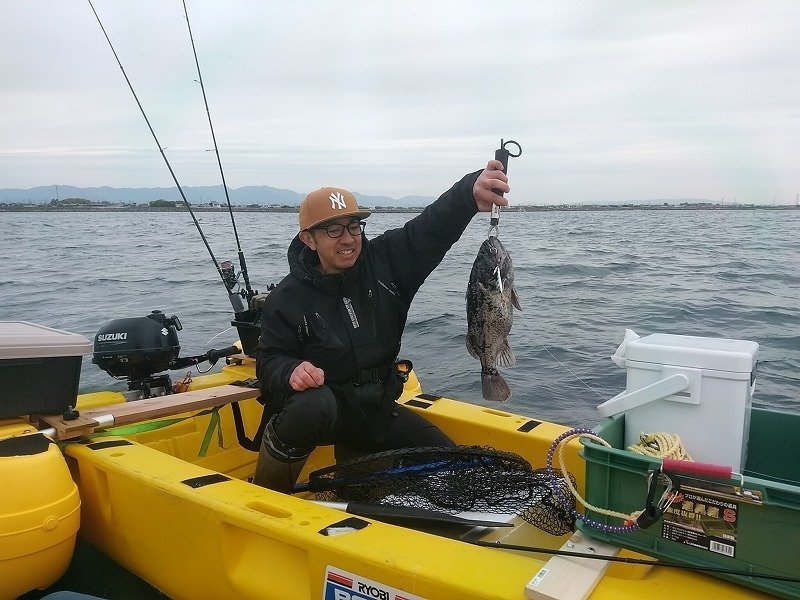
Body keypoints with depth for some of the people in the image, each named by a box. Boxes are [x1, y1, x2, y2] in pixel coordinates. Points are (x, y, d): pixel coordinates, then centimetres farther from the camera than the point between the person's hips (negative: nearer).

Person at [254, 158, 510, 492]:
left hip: (377, 406, 5)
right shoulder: (287, 298, -11)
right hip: (315, 409, -4)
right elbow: (269, 362, -8)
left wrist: (471, 189, -36)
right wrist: (291, 372, -33)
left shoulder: (385, 261, -6)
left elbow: (435, 225, -16)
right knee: (315, 404, -40)